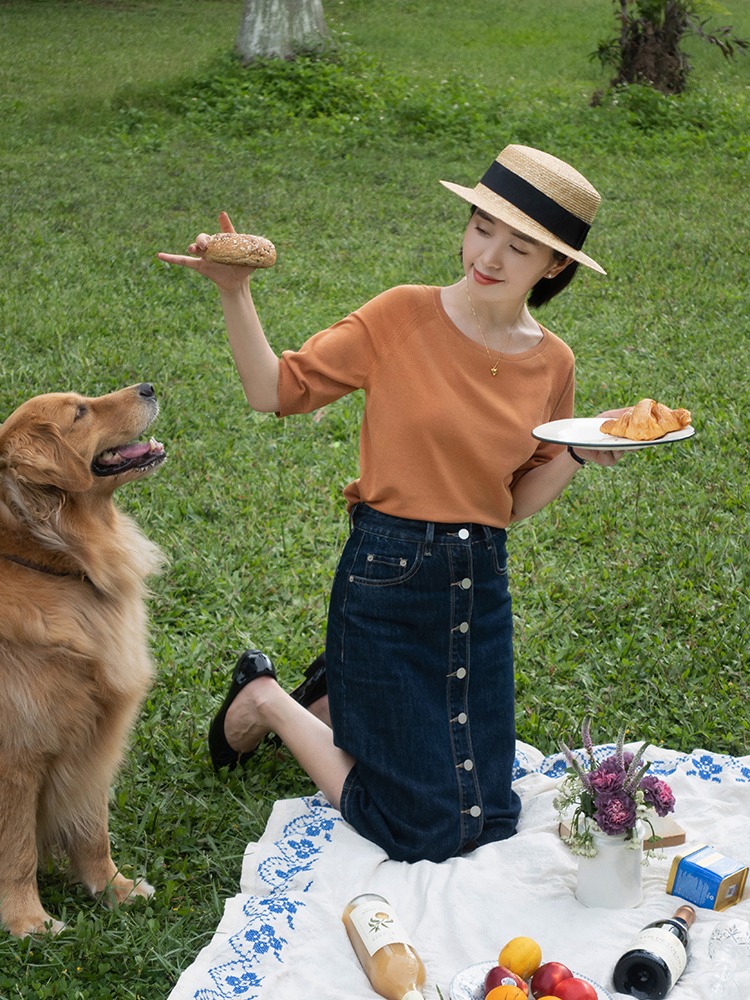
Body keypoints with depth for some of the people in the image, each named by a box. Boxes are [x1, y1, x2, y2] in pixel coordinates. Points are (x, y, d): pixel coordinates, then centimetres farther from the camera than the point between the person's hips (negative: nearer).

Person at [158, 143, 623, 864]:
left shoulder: (551, 365, 1)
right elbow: (274, 391, -8)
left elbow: (515, 503, 9)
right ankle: (267, 699, 21)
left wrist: (579, 454, -8)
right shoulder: (403, 317, -10)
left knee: (486, 821, 13)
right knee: (419, 833, -1)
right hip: (387, 580, -5)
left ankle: (338, 700, 35)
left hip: (479, 586, 5)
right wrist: (234, 291, -20)